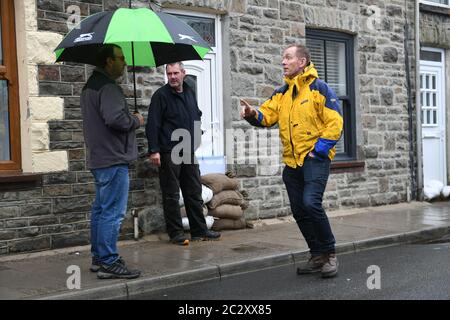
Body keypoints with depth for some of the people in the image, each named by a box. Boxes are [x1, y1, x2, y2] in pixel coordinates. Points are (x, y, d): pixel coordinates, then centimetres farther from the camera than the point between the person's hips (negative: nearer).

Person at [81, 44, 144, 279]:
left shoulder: (91, 86, 17)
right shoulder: (108, 87, -17)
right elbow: (115, 119, -30)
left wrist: (130, 120, 14)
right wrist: (135, 121, -11)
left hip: (98, 159, 11)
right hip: (113, 159, -11)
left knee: (100, 210, 15)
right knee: (113, 212, -7)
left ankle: (98, 257, 23)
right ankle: (108, 263, -5)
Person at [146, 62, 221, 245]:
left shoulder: (190, 93, 13)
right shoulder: (161, 96, -7)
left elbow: (197, 116, 27)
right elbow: (152, 125, -12)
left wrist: (197, 135, 15)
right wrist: (154, 150, -18)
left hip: (189, 153, 7)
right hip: (169, 153, -6)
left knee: (194, 192, 10)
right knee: (171, 195, 0)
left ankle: (199, 230, 18)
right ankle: (175, 233, 7)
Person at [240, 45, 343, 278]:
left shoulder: (319, 88, -5)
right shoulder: (281, 93, 14)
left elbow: (334, 123, -9)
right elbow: (266, 116, 6)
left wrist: (318, 151, -15)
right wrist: (252, 114, -16)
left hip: (315, 158, -7)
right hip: (292, 161, 7)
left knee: (311, 202, -22)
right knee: (299, 211, 8)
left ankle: (329, 252, -5)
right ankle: (317, 256, 22)